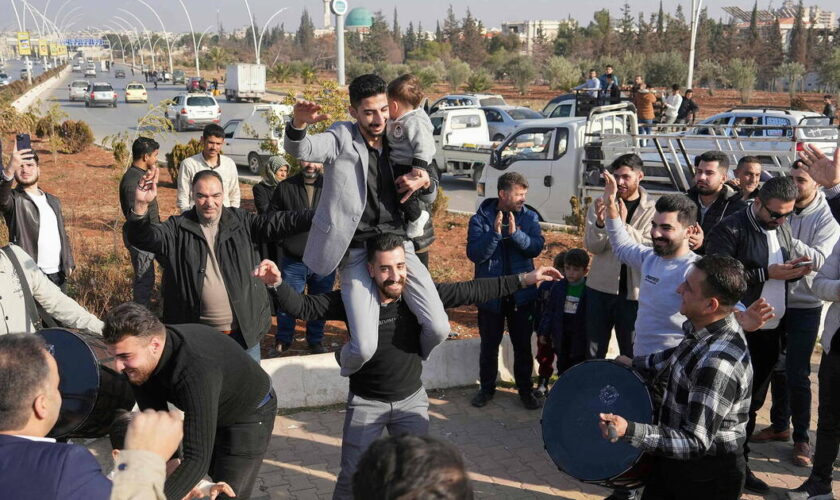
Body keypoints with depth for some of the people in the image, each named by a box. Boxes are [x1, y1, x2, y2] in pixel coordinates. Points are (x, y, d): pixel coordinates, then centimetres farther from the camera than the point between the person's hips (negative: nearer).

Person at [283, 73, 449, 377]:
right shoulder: (342, 138, 0)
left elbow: (428, 199, 23)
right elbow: (299, 150, -19)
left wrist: (426, 182, -2)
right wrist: (298, 123, -42)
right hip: (356, 251, -4)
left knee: (439, 328, -8)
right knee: (364, 347, -13)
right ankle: (348, 381, 24)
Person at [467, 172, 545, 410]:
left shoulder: (529, 217, -1)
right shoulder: (481, 219, -9)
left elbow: (537, 247, -12)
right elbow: (475, 254, -17)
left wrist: (515, 233, -26)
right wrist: (495, 233, -29)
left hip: (522, 294, 2)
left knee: (523, 345, 12)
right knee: (489, 345, 13)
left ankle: (525, 389, 28)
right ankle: (487, 388, 30)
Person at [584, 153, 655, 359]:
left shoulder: (652, 210, -4)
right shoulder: (601, 205, 2)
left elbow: (649, 250, -15)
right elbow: (592, 247, -6)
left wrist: (623, 225, -27)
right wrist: (600, 223, -25)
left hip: (633, 292, -2)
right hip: (600, 288, 2)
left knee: (631, 352, 9)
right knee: (593, 352, 13)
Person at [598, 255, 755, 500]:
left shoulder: (719, 364, -33)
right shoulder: (700, 327, -5)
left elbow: (696, 442, -32)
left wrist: (630, 431, -41)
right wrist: (636, 364, 14)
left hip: (707, 475, -8)